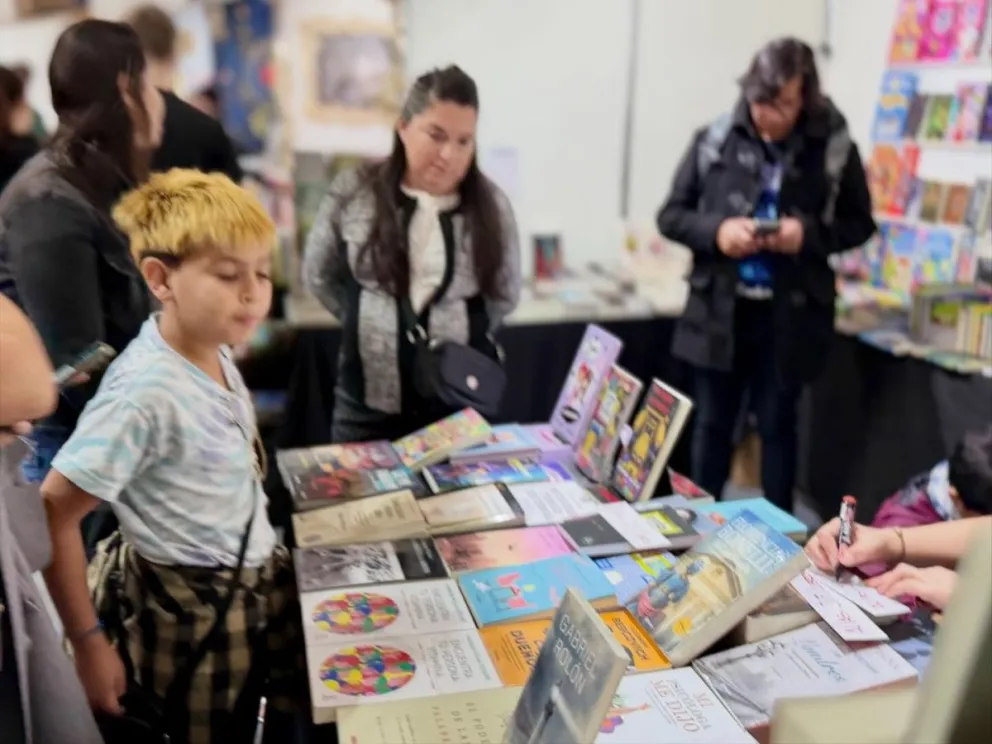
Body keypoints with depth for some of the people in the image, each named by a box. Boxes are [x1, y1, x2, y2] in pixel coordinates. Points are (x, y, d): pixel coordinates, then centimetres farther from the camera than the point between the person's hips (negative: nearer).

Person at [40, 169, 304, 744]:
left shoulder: (215, 353, -3)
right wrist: (88, 642, -17)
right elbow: (52, 514, -22)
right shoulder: (145, 392, -27)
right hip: (194, 613, -7)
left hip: (263, 578, 7)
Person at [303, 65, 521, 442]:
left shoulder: (491, 205, -3)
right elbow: (319, 275, 8)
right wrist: (368, 322, 5)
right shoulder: (353, 193, -5)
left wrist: (460, 330, 1)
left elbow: (504, 296, 9)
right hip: (368, 398, 0)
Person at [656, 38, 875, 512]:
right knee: (711, 422, 12)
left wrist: (809, 234, -15)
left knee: (777, 424, 12)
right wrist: (716, 231, -17)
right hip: (718, 309, 1)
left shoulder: (834, 148, -4)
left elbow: (859, 223, 6)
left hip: (789, 315, -1)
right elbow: (670, 215, 3)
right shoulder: (714, 140, -3)